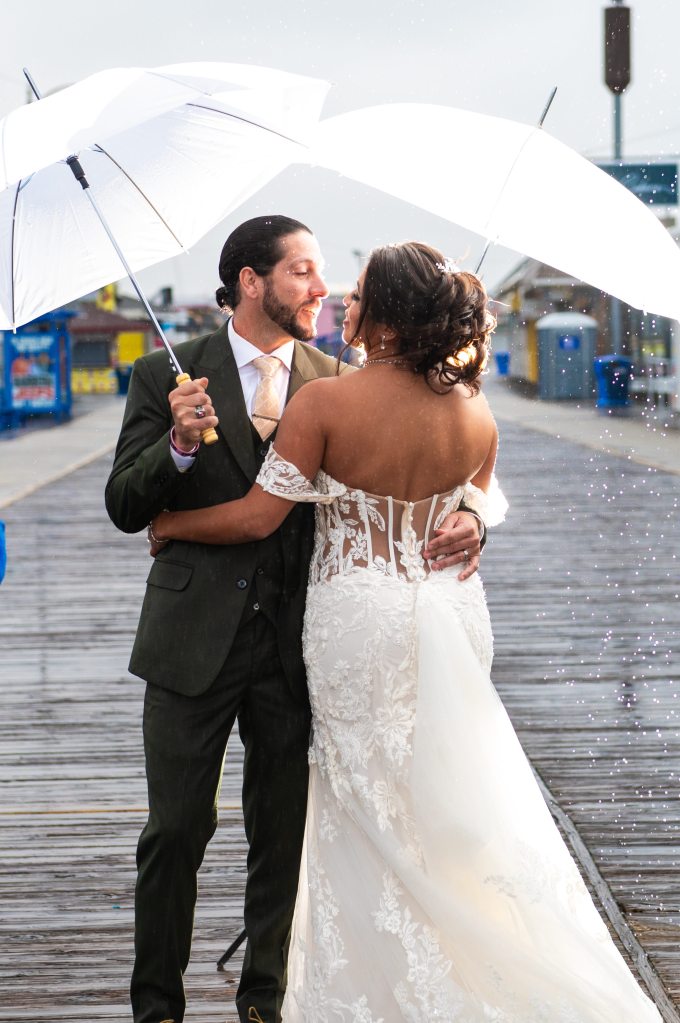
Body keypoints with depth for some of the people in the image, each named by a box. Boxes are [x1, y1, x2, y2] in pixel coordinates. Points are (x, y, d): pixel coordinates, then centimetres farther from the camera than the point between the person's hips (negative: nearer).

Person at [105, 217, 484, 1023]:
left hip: (292, 645, 2)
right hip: (195, 643, -2)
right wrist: (181, 445, -25)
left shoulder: (335, 383, 2)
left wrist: (462, 519, -22)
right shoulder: (169, 375, -3)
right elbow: (124, 506, -6)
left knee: (281, 836, 11)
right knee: (176, 832, 4)